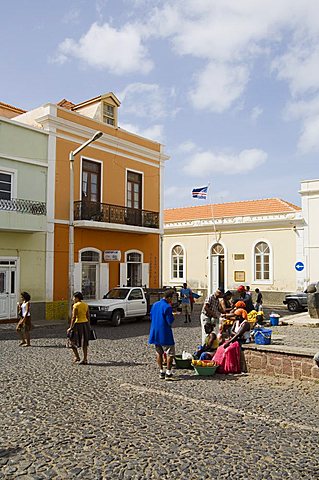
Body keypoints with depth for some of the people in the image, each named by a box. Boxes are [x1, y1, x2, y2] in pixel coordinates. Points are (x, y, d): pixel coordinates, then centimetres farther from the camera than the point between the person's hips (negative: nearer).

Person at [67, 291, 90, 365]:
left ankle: (77, 356, 10)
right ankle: (85, 359, 10)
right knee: (84, 343, 9)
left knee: (72, 340, 12)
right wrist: (88, 326, 17)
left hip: (78, 324, -7)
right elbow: (88, 316, 10)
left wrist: (71, 327, -12)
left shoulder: (76, 305, -12)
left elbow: (74, 317, -16)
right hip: (85, 324, 7)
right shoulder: (86, 305, 8)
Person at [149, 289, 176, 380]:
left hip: (155, 333, 7)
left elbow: (151, 317, 16)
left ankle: (161, 372, 20)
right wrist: (172, 314, -2)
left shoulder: (154, 305, 7)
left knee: (159, 353, 17)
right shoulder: (167, 307, -17)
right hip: (165, 334, -7)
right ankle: (168, 373, 0)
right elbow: (170, 321, -17)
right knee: (170, 353, 3)